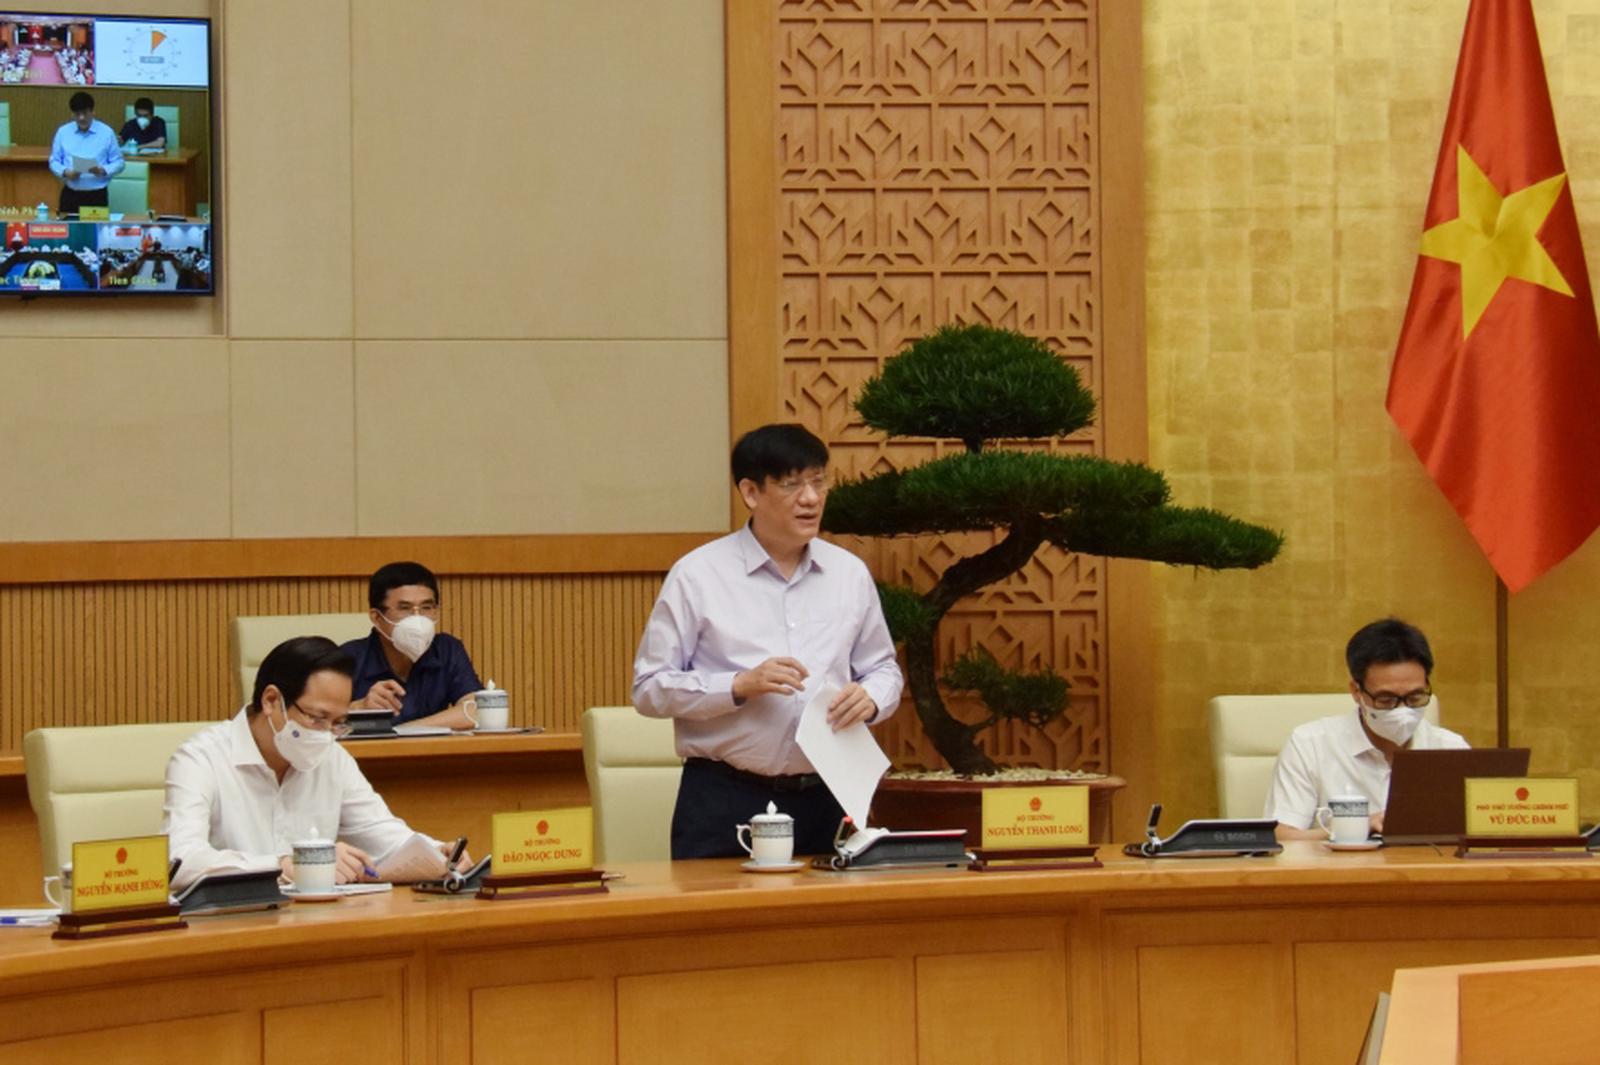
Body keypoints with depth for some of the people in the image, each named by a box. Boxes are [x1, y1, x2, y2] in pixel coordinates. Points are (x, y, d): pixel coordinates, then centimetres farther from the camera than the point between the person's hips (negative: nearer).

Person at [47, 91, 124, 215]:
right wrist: (65, 172, -11)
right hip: (70, 195, 2)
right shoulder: (63, 132, 5)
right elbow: (54, 161, 9)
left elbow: (118, 163, 1)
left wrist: (103, 171, -19)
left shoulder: (106, 132, -1)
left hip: (97, 195, -2)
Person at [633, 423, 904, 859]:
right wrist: (740, 686, -17)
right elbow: (649, 688, -5)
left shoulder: (849, 574, 9)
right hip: (724, 804, -3)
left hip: (821, 802, 3)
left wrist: (870, 697, -5)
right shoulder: (698, 575, -3)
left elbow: (883, 670, 18)